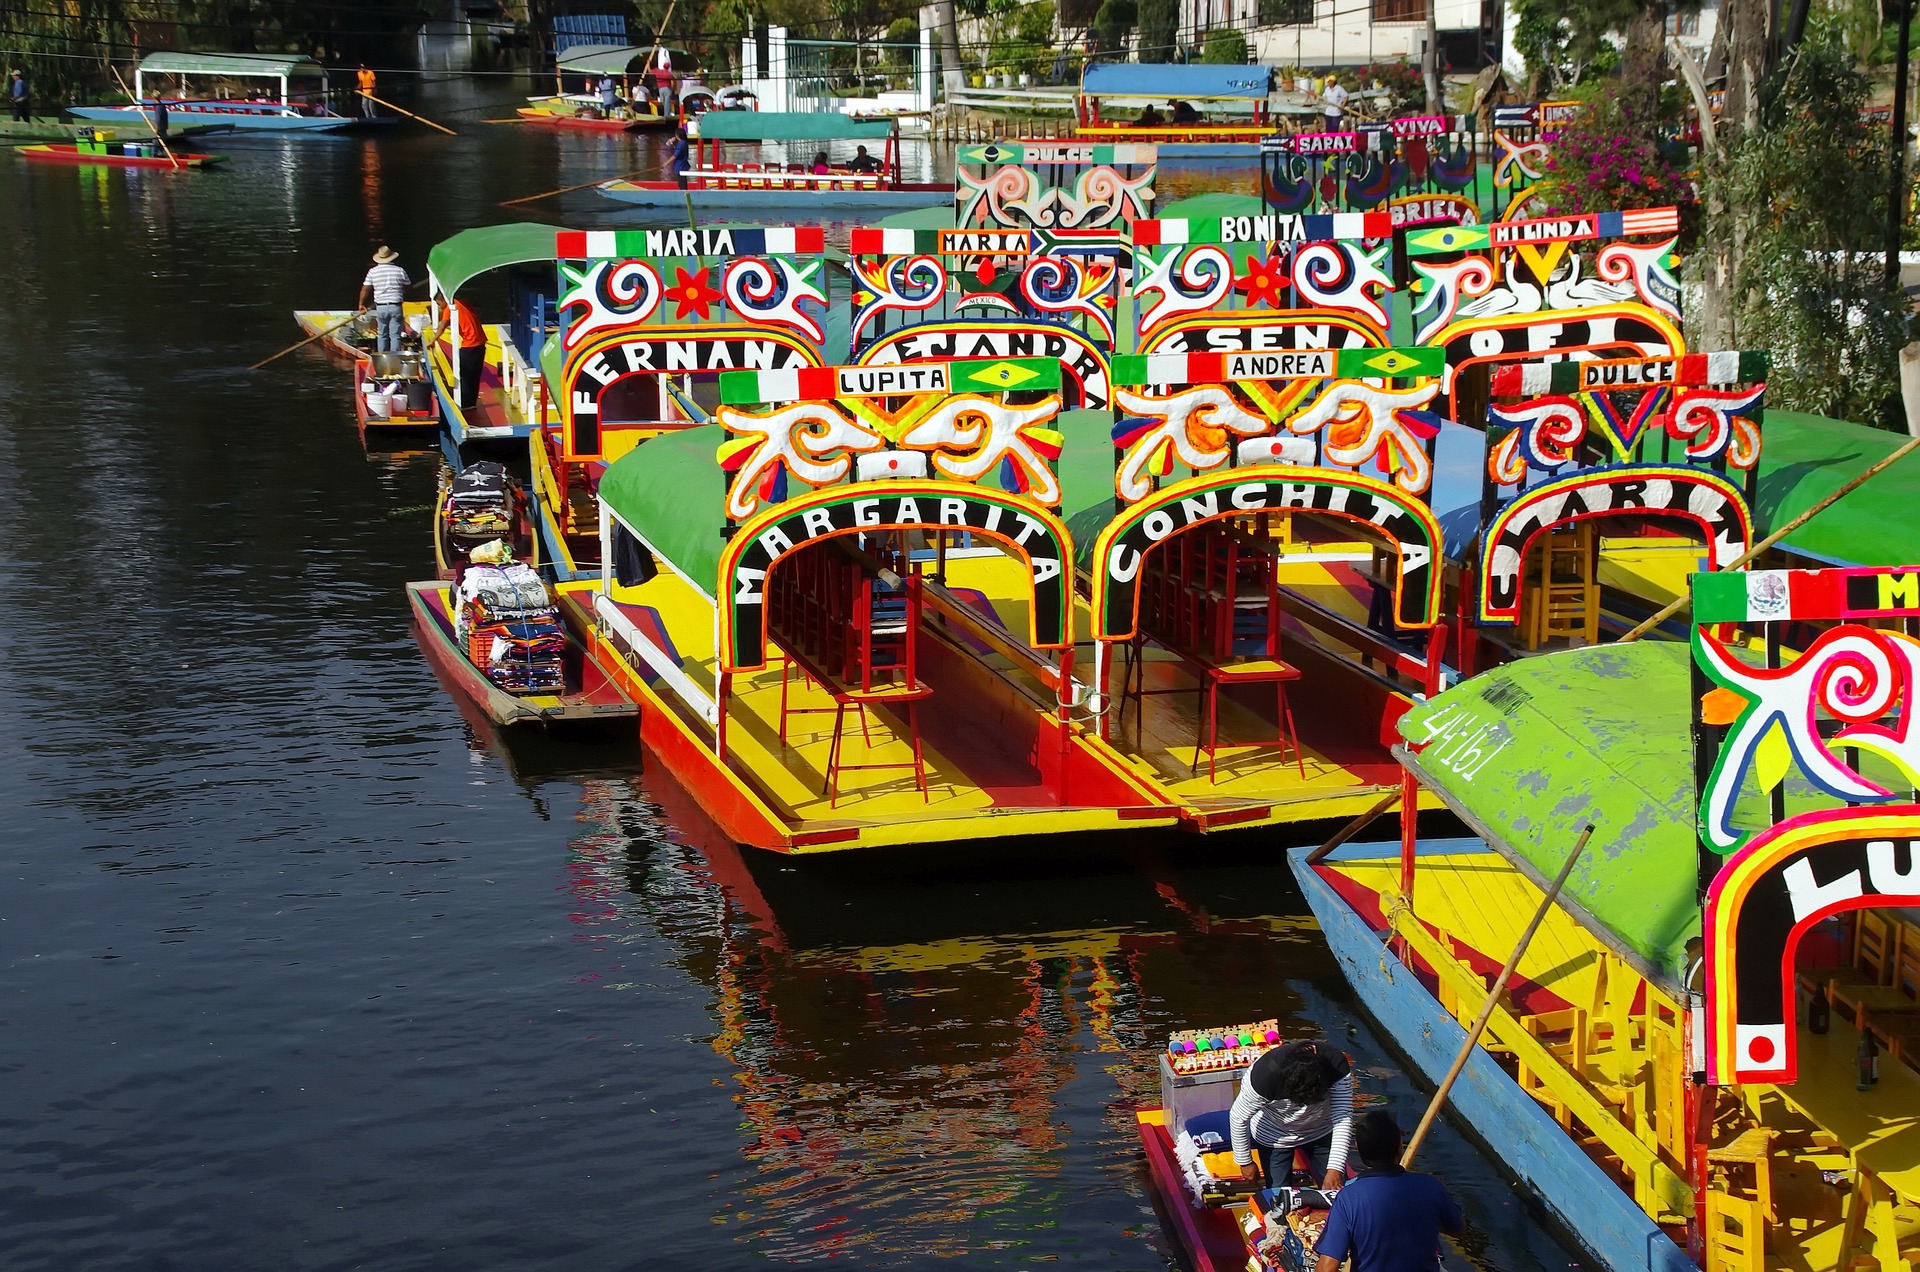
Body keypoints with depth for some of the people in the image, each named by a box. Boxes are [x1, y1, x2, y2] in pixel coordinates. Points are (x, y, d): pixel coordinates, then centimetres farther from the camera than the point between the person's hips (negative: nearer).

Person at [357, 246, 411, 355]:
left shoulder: (373, 272, 0)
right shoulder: (400, 271, -2)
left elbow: (365, 289, 1)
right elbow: (408, 286, 9)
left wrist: (361, 304, 15)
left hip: (381, 308, 1)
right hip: (395, 307, -1)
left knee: (382, 335, 12)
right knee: (395, 335, -1)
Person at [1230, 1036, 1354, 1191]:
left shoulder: (1336, 1066, -31)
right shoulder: (1265, 1074, -37)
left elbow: (1343, 1116, -27)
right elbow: (1238, 1118, -22)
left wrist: (1335, 1168, -33)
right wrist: (1245, 1162, -12)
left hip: (1320, 1132, 2)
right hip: (1275, 1136, -2)